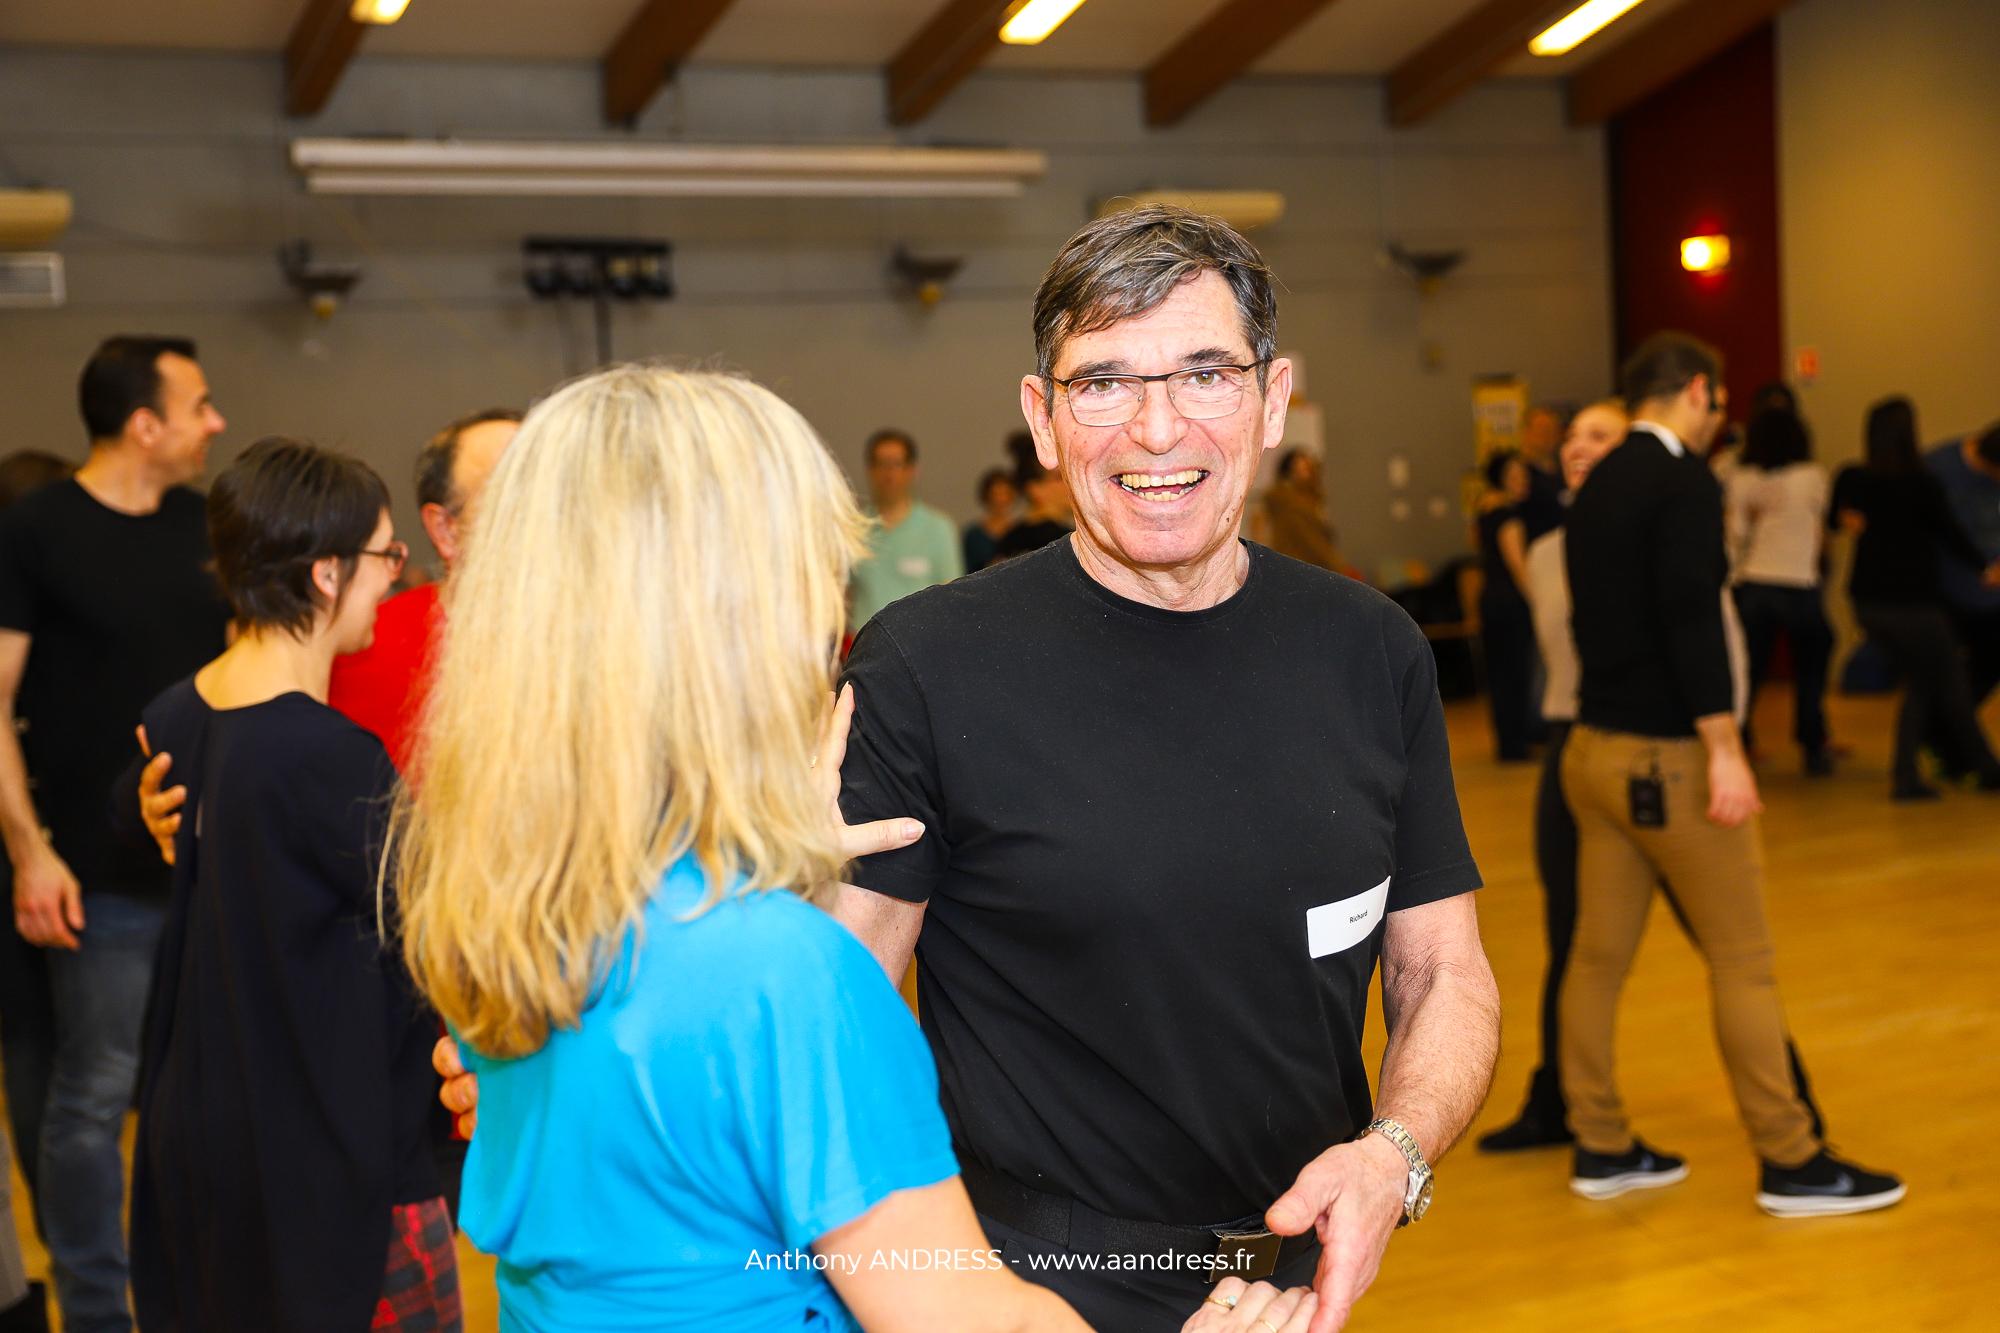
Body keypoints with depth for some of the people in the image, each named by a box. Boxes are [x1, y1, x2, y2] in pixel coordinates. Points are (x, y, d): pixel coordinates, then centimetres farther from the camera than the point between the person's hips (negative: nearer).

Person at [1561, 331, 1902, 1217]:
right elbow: (1691, 618, -22)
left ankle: (1600, 1147, 19)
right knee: (1741, 959, 0)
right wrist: (1725, 750, -22)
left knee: (1597, 954, 11)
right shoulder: (1683, 480, -12)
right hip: (1667, 756, -8)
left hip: (1595, 748, 8)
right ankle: (1789, 1164, 8)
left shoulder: (1596, 487, 13)